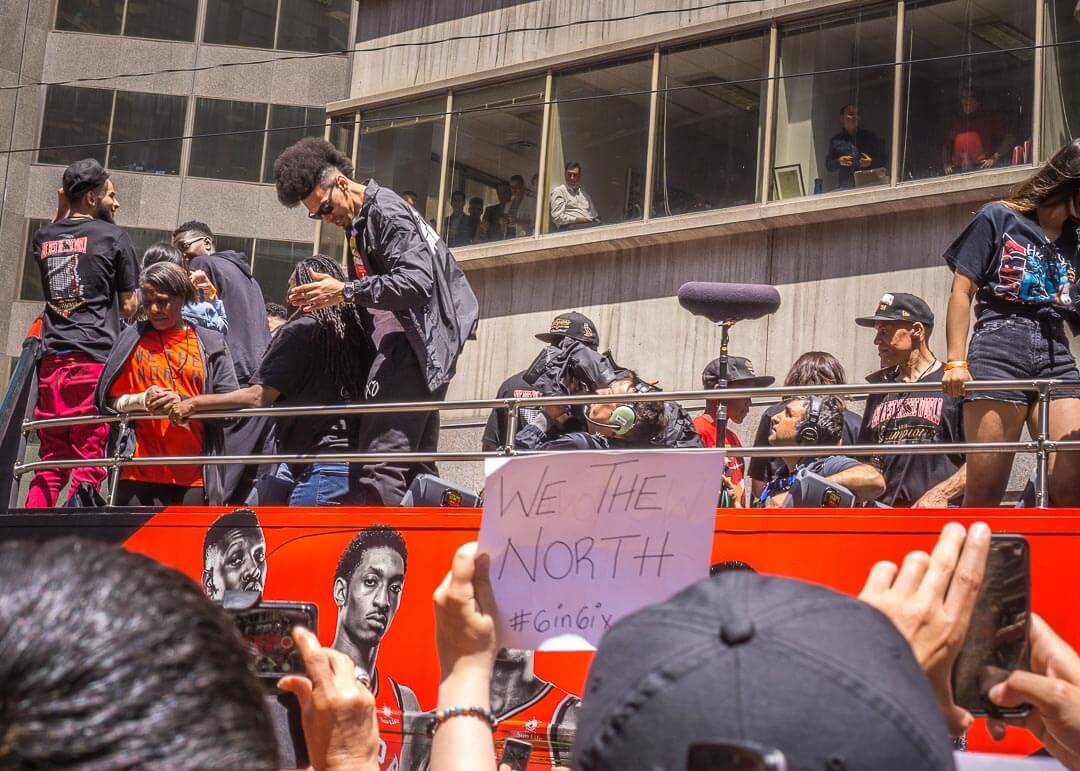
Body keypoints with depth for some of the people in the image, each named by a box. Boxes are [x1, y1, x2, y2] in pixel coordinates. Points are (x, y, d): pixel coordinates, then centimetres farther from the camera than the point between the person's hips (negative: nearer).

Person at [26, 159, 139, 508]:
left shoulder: (43, 237, 13)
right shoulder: (113, 236, 0)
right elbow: (128, 305, 4)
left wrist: (61, 210, 27)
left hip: (52, 358, 5)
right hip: (96, 358, -5)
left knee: (50, 459, 10)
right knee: (88, 458, -5)